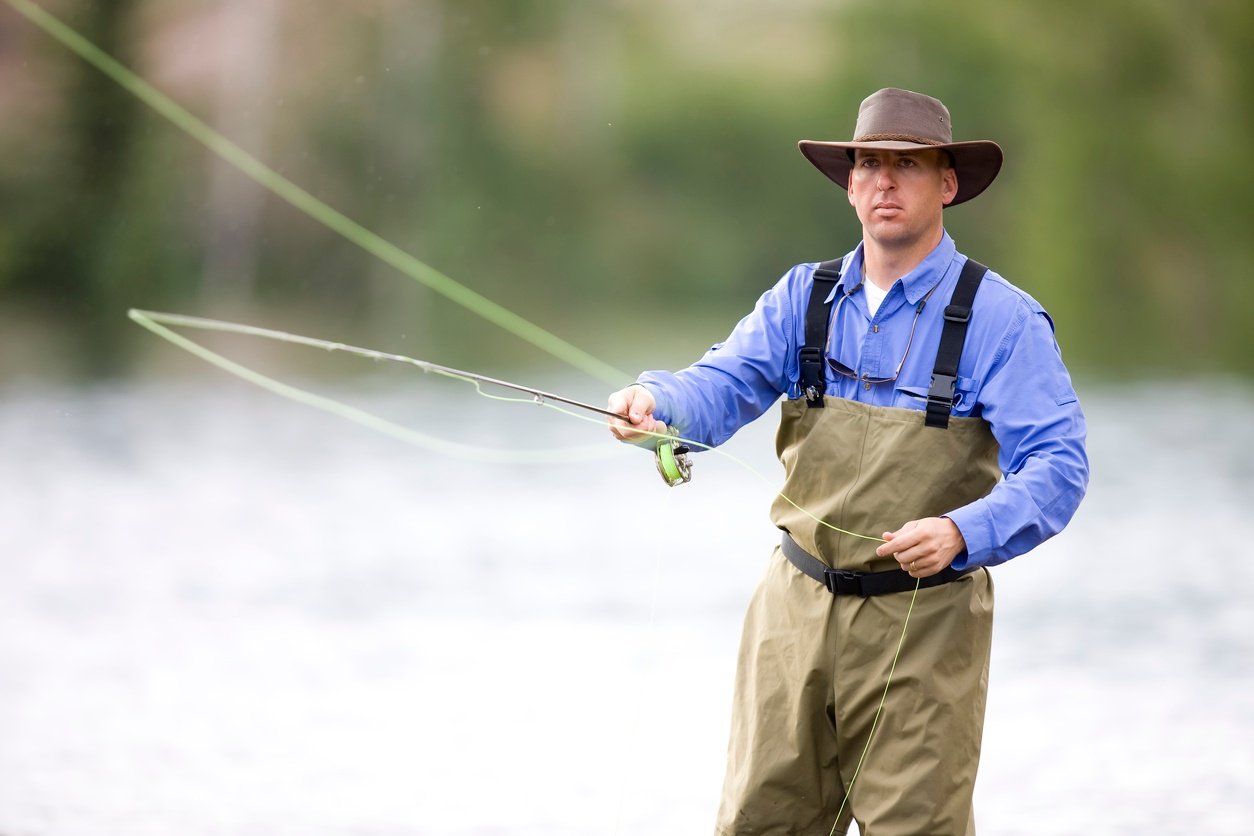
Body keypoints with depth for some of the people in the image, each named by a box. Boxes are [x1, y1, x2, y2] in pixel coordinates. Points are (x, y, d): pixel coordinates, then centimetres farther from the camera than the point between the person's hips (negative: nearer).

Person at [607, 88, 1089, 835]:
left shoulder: (1000, 318, -7)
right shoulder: (803, 298, 8)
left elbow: (1057, 466, -14)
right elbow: (723, 388, -5)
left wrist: (964, 532, -31)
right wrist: (656, 407, -28)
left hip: (923, 621, -4)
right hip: (798, 605, 4)